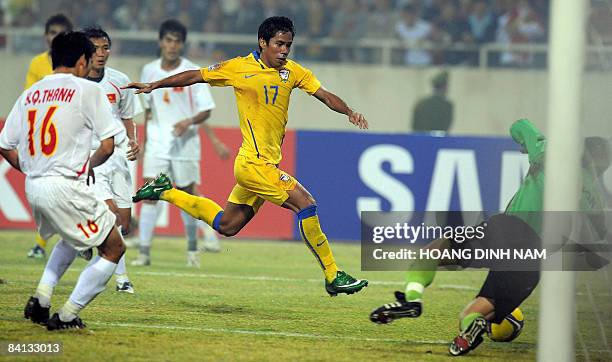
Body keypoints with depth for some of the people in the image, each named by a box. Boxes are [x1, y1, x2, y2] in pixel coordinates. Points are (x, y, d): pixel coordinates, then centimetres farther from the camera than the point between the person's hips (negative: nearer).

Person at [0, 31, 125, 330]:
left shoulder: (29, 94, 12)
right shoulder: (88, 90, -4)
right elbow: (107, 145, -8)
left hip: (33, 186, 7)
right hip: (66, 187, -7)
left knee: (72, 237, 33)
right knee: (113, 248, 7)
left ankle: (40, 299, 18)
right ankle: (66, 317, 4)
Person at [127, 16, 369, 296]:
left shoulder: (292, 71, 7)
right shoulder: (239, 68, -6)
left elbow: (325, 95, 3)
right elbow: (195, 76, 5)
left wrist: (349, 112, -16)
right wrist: (153, 86, 7)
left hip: (267, 163, 7)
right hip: (254, 163, -7)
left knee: (226, 226, 18)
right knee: (305, 203, -18)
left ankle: (166, 192, 35)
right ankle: (333, 277, -11)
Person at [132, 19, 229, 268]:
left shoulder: (193, 73, -6)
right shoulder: (149, 71, 4)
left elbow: (206, 111, -6)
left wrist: (189, 122, -24)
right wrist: (145, 140, 17)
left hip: (185, 142, -2)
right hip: (157, 142, 2)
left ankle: (192, 249, 26)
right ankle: (144, 252, -12)